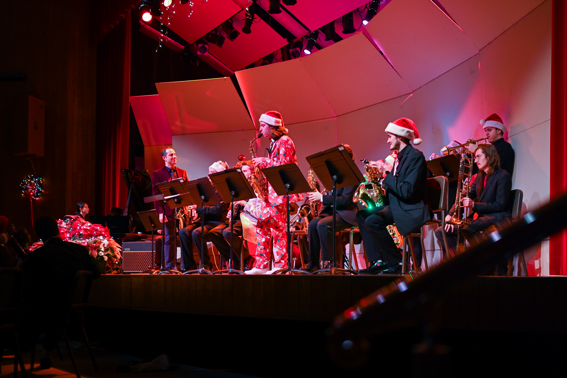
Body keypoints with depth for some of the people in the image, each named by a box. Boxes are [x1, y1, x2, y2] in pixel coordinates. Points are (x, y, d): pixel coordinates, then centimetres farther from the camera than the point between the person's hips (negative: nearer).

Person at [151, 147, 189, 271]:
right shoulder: (157, 174, 4)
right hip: (168, 210, -3)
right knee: (169, 238, -2)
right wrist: (160, 212, -12)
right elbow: (156, 194, -2)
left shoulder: (182, 172, 16)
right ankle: (170, 266, 3)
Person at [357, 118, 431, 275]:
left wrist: (387, 173, -19)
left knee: (372, 221, -25)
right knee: (362, 215, 7)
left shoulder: (415, 156, -16)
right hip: (396, 206, 11)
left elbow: (406, 191, -25)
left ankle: (396, 263, -13)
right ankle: (377, 261, 1)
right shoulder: (400, 156, 14)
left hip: (412, 210, -10)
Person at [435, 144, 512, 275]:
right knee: (441, 232, -5)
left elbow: (500, 205, -14)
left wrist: (474, 205, -23)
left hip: (496, 218, -8)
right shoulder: (480, 177, 19)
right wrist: (451, 214, -3)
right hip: (479, 217, 8)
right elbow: (466, 197, 15)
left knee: (465, 228, -38)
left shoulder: (503, 176, -6)